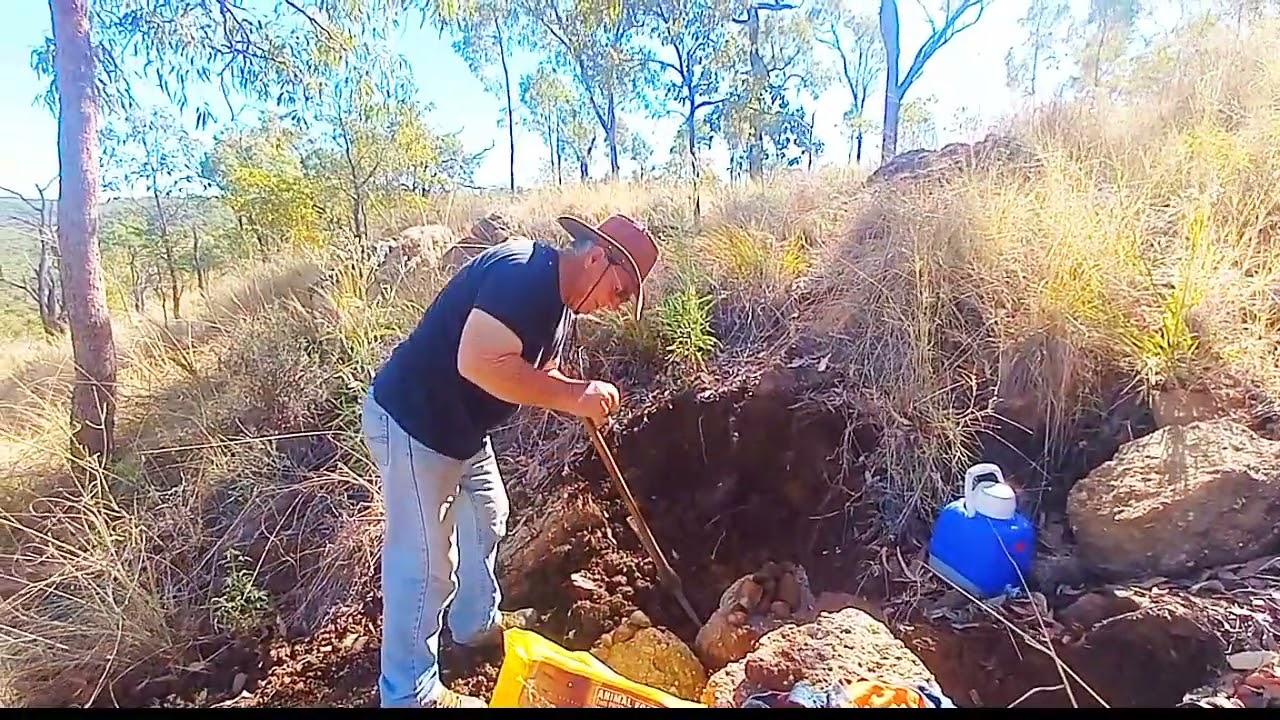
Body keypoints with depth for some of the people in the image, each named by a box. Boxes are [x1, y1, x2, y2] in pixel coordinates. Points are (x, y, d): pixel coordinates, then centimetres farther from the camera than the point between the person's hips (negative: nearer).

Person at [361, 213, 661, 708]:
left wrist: (583, 399, -9)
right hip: (413, 422, -10)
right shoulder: (523, 274, -25)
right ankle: (410, 693, 17)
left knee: (485, 517, 23)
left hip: (460, 427, 10)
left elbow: (536, 373, 12)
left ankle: (477, 621, 45)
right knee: (424, 559, 0)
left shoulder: (561, 298, 7)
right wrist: (571, 394, -29)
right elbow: (480, 363, -35)